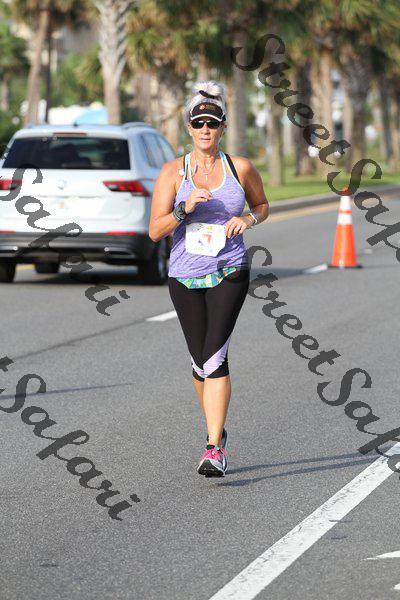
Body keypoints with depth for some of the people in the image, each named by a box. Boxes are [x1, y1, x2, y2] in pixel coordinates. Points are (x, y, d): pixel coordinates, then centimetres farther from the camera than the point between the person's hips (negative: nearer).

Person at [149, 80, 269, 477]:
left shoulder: (240, 168, 1)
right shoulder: (173, 171, -2)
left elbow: (262, 205, 20)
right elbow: (155, 231, -7)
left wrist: (248, 219, -3)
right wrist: (184, 209, -24)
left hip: (229, 273, -2)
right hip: (185, 276, 2)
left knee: (214, 358, -16)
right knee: (200, 362, 10)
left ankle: (214, 449, -18)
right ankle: (217, 430, 35)